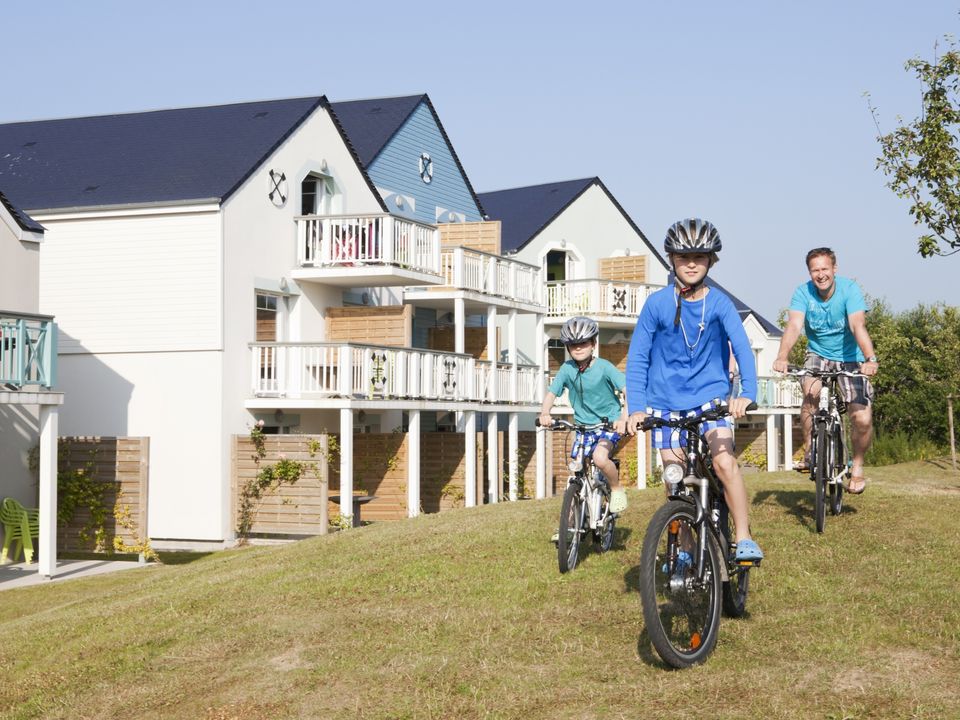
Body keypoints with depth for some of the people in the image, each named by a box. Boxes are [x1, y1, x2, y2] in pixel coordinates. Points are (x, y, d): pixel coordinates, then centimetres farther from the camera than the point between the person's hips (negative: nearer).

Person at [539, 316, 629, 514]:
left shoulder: (604, 367, -15)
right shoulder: (567, 369, -5)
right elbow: (551, 393, -4)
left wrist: (623, 418, -36)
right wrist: (545, 413, -26)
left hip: (610, 424, -4)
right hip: (584, 426, 4)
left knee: (600, 457, -30)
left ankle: (617, 489, -3)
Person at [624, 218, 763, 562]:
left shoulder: (719, 303, -6)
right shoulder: (657, 304, -6)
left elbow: (742, 347, -17)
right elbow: (637, 358, -3)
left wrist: (747, 393, -33)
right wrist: (636, 407, -13)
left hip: (709, 399, -1)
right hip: (667, 405, 1)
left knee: (724, 461, -21)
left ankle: (744, 538, -11)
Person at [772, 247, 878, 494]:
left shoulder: (849, 289, -20)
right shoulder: (803, 293, -15)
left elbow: (858, 325, -33)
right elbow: (794, 325, -28)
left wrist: (870, 359, -48)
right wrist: (782, 357, -46)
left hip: (849, 357, -1)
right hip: (818, 354, 1)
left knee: (862, 418, -13)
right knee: (811, 393, -30)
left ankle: (857, 467, 12)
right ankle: (809, 452, -12)